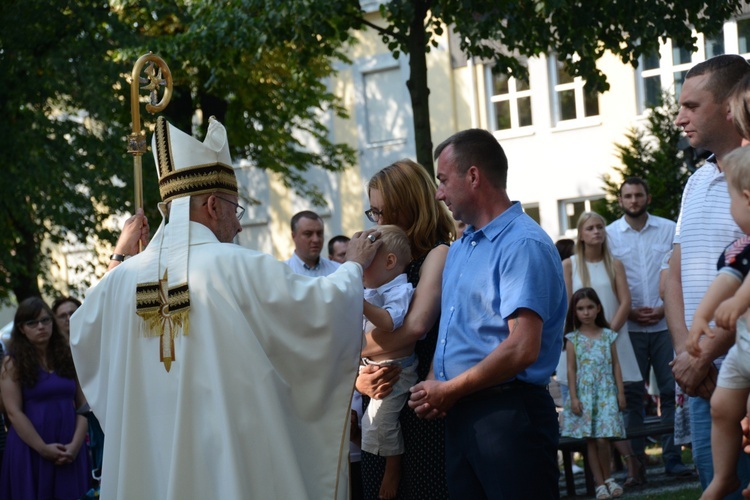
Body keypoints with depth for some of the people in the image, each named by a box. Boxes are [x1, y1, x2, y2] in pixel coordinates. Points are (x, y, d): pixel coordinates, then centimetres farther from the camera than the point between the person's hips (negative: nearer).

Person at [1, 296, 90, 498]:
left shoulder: (68, 358, 10)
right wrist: (43, 448, -15)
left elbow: (83, 405, 5)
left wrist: (75, 444, -9)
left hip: (69, 450, 3)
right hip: (30, 450, -3)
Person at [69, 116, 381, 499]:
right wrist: (354, 265, 13)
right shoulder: (243, 269, -12)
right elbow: (323, 308, -7)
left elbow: (80, 335, 19)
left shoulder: (123, 278, 1)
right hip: (234, 460, -4)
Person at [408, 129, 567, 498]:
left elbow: (522, 349, -20)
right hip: (459, 415, 9)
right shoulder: (458, 250, 18)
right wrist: (431, 386, 2)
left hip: (508, 412, -8)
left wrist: (449, 391, -11)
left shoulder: (524, 244, -11)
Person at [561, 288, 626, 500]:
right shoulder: (573, 339, 2)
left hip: (606, 393, 0)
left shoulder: (608, 335, 5)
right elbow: (571, 369, 0)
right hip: (584, 394, 0)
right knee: (590, 440, 0)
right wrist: (573, 397, -6)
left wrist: (620, 392, 2)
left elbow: (615, 365, 7)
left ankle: (608, 478, 13)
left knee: (603, 439, -7)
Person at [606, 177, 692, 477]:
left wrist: (663, 308, -8)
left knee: (672, 391, 0)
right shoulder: (609, 235, 4)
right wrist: (629, 312, -7)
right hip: (628, 326, -1)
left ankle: (672, 457, 5)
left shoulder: (669, 230, 6)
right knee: (631, 394, 1)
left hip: (665, 324, 1)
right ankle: (635, 458, 6)